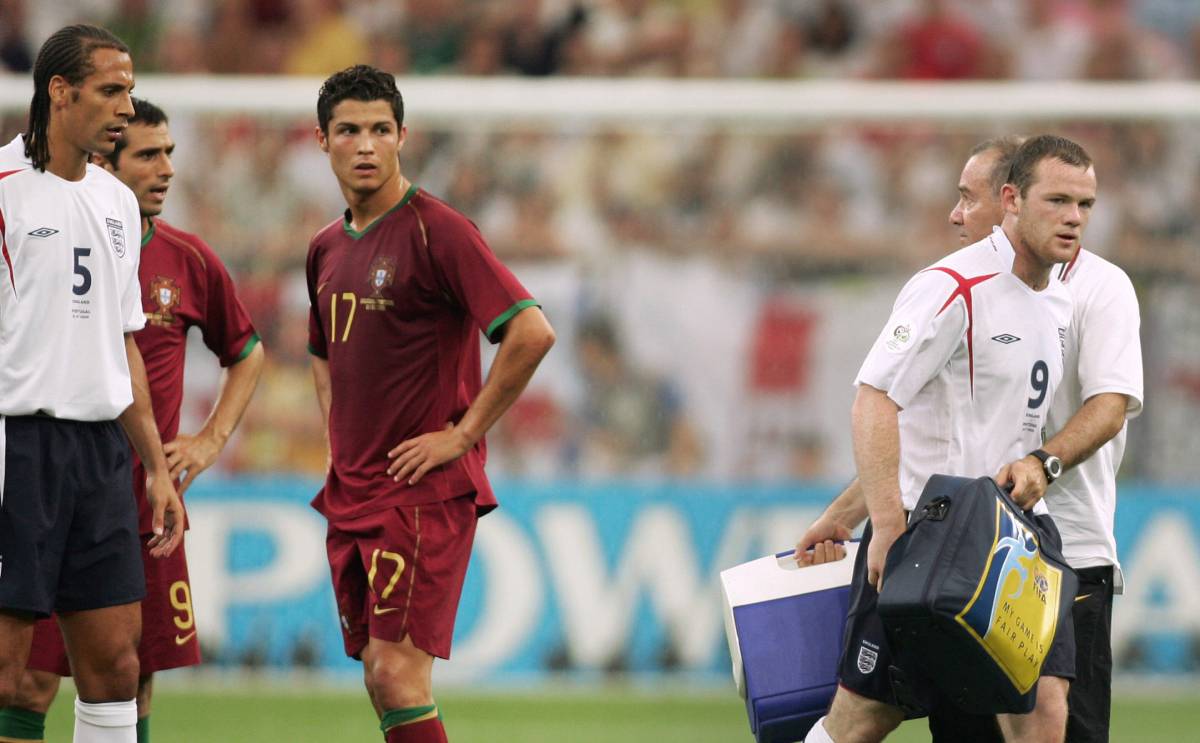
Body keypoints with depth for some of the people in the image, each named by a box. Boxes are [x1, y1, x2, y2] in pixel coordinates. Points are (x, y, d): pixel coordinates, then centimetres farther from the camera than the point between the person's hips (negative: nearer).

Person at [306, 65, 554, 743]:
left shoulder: (435, 230, -11)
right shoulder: (327, 249, 13)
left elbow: (533, 332, -20)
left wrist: (463, 434, -16)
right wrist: (339, 435, 16)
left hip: (425, 489, -8)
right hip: (350, 494, 8)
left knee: (399, 673, -15)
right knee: (381, 679, 7)